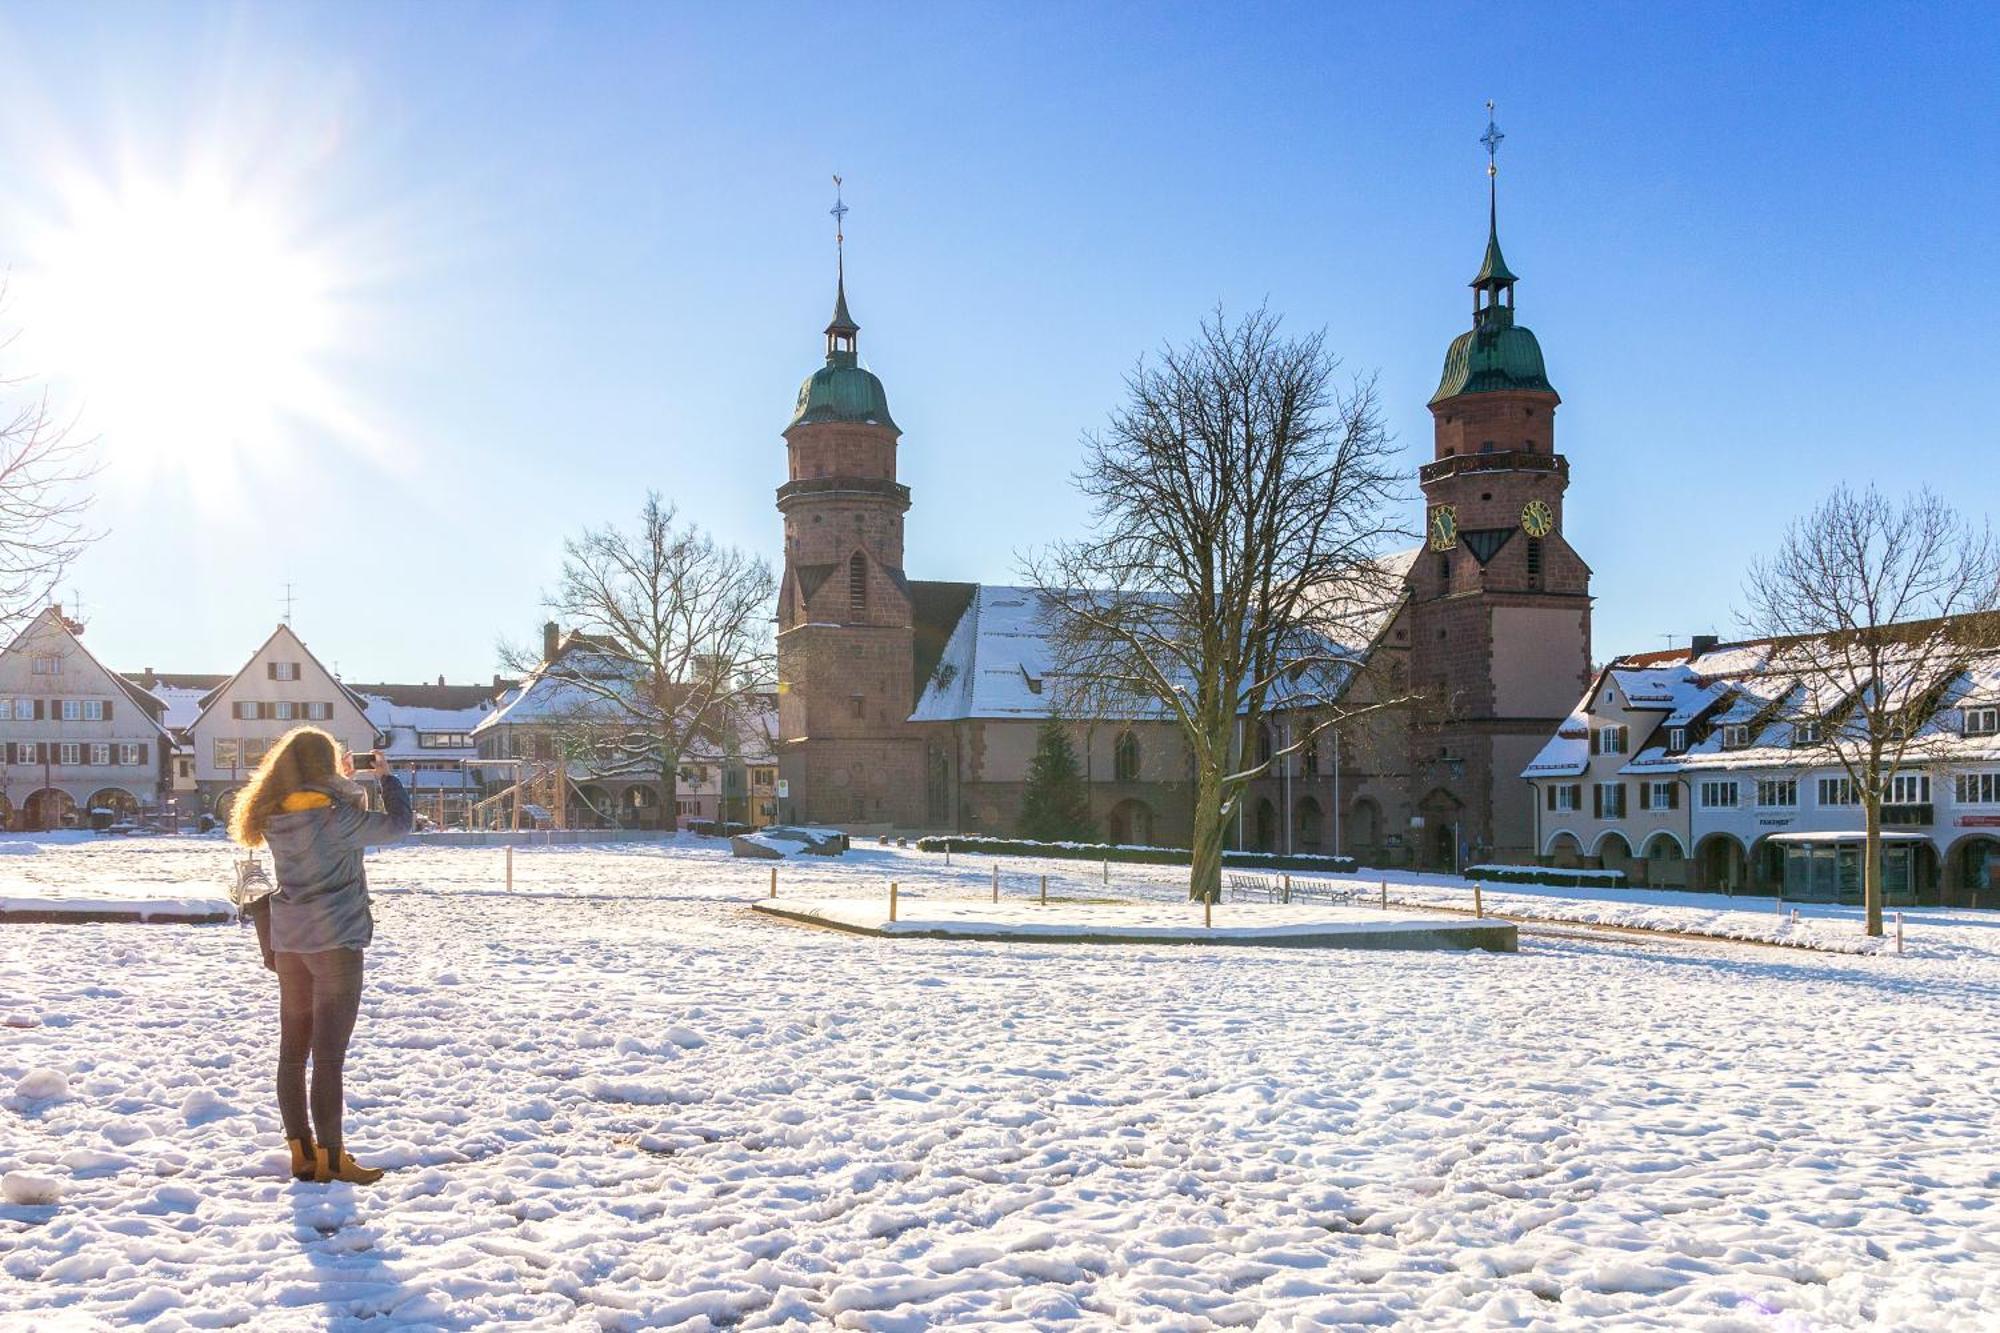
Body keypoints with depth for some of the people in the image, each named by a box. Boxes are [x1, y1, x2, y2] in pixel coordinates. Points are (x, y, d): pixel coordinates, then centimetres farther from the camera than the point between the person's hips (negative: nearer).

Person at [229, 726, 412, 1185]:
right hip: (335, 942, -7)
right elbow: (397, 823, -7)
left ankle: (301, 1152, 19)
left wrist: (345, 781, 23)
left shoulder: (276, 816, 4)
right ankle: (331, 1158, -1)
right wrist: (386, 777, 8)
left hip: (288, 941, 7)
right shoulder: (335, 814, -16)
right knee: (329, 1054, -4)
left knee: (293, 1049, 12)